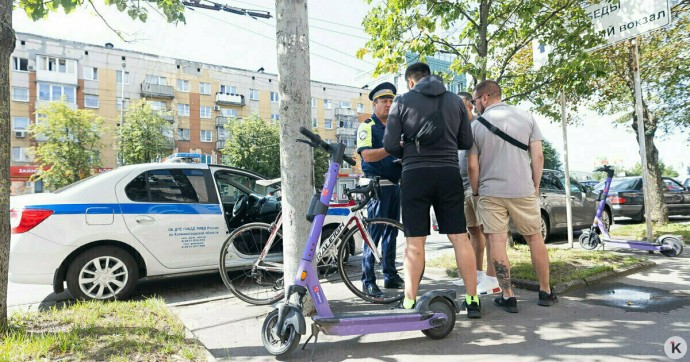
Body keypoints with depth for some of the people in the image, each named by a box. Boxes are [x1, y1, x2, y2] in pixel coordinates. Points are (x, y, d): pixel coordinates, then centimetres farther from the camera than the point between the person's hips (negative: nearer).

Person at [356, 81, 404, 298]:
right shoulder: (367, 126, -4)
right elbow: (367, 155, -18)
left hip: (394, 185, 7)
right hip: (377, 185, -7)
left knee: (391, 232, 12)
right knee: (374, 233, -6)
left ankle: (390, 276, 21)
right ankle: (368, 280, 1)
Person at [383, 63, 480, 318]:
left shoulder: (403, 101, 1)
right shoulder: (455, 100, 10)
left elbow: (390, 145, -3)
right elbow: (466, 142, 11)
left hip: (415, 174, -2)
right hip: (449, 173, 3)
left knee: (414, 243, 2)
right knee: (460, 238, 8)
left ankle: (409, 304, 7)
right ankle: (473, 301, 14)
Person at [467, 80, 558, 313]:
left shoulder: (477, 125, -1)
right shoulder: (526, 117, 6)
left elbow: (473, 166, -2)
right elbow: (538, 156, 2)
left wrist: (475, 192, 11)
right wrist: (535, 186, 12)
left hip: (490, 192, -3)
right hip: (523, 190, 3)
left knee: (496, 242, 1)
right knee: (535, 238, 16)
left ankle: (508, 296, 3)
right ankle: (545, 292, 26)